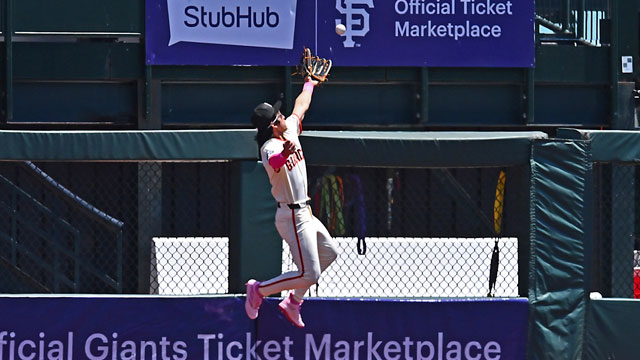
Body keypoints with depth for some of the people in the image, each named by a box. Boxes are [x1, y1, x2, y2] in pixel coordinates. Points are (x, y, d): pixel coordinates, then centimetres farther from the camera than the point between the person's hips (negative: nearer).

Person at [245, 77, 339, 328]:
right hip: (292, 218, -10)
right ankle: (259, 290, 3)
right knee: (309, 274, -13)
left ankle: (292, 302, 27)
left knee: (329, 253, 24)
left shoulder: (290, 130, 4)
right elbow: (273, 162, -48)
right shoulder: (270, 147, -24)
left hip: (304, 213, 10)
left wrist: (309, 85, 39)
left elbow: (300, 107, 23)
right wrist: (285, 154, -70)